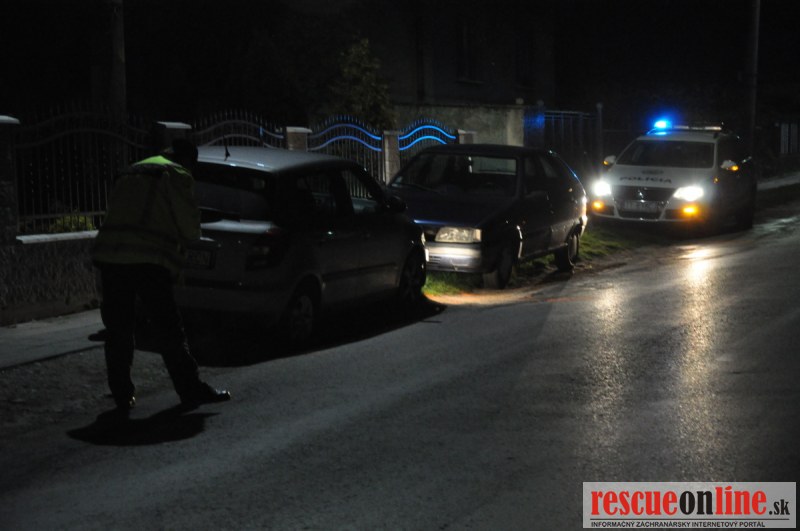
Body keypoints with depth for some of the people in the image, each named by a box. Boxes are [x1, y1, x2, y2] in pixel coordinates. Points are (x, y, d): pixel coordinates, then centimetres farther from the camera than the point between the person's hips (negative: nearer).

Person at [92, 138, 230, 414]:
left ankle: (122, 394, 14)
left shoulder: (132, 172, 25)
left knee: (118, 328, 11)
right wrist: (181, 239, 21)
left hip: (110, 255, 6)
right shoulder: (177, 175, 3)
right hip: (148, 259, -6)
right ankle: (191, 389, 4)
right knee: (168, 329, -1)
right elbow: (191, 227, -1)